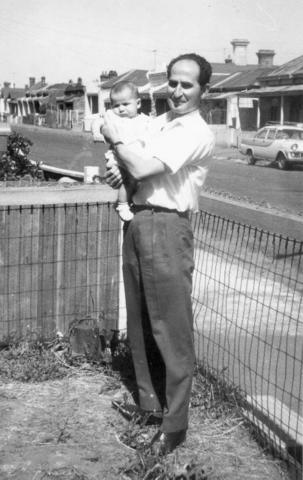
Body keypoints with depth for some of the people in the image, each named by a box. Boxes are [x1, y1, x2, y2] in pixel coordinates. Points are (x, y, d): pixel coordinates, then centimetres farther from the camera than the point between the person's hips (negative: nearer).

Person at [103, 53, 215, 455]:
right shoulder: (158, 122, 14)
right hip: (137, 221, 8)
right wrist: (120, 173, 3)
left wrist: (115, 139, -2)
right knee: (140, 320, 15)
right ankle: (149, 400, 31)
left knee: (171, 328, -3)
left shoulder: (198, 134, -12)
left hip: (167, 228, -8)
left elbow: (142, 168, -19)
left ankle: (175, 424, 7)